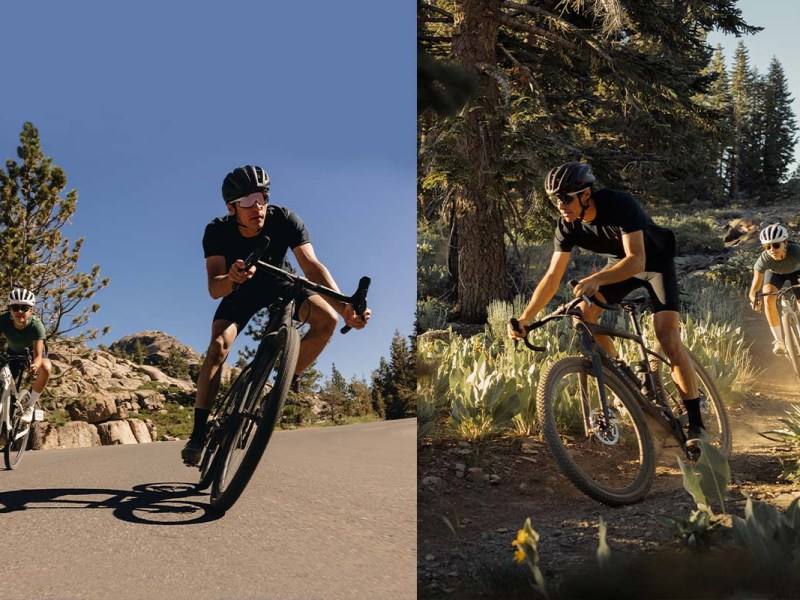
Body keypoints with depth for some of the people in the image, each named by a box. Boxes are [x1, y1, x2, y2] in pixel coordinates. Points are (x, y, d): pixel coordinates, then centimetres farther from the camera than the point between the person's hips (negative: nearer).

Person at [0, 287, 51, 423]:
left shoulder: (36, 325, -35)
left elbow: (38, 355, -40)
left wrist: (35, 366, -63)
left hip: (32, 353, -3)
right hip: (13, 353, 3)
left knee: (46, 367, -33)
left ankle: (30, 406, -15)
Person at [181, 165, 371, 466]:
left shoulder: (284, 220, -29)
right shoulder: (217, 231, -27)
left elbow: (312, 265, -40)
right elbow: (214, 288, -35)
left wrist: (345, 308, -55)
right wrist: (231, 279, -60)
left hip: (281, 284, 1)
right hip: (240, 293, 0)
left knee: (327, 319, -25)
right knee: (218, 346, -24)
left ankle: (287, 380, -2)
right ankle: (198, 434, -15)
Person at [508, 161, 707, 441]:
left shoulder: (620, 205, -34)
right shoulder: (567, 225, -16)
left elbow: (636, 260, -42)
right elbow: (553, 276, -14)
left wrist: (597, 279, -59)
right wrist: (525, 318, -23)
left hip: (656, 262, -5)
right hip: (620, 262, 6)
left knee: (668, 338, -20)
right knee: (583, 315, -16)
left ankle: (696, 423, -11)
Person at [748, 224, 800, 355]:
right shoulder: (763, 259, -38)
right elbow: (754, 287, -39)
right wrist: (753, 297, -61)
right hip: (774, 273, 0)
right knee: (768, 299, -25)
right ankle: (778, 340, -12)